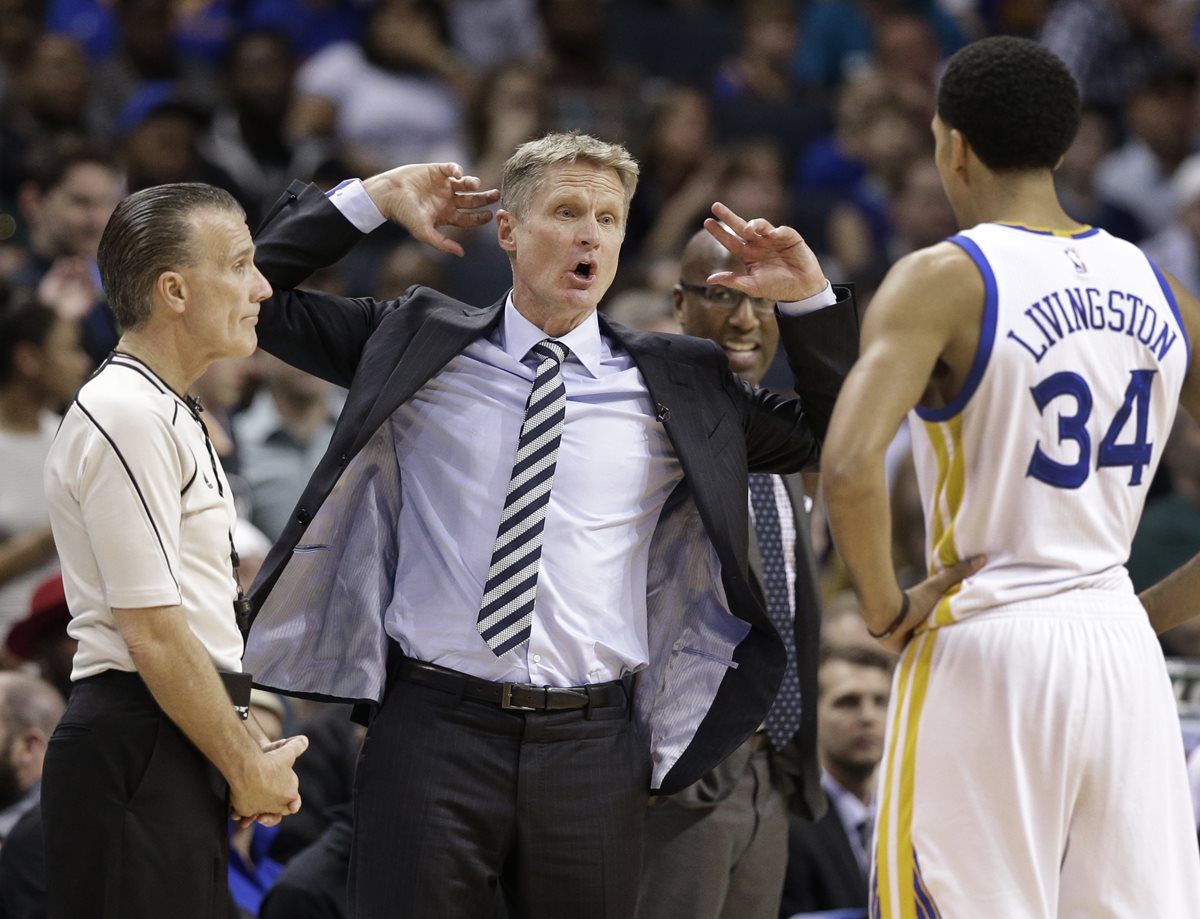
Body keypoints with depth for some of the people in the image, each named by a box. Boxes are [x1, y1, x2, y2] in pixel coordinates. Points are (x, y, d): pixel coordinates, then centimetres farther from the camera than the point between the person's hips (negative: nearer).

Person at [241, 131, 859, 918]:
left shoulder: (676, 385, 9)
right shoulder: (420, 347, 7)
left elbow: (833, 434, 14)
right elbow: (258, 299, 11)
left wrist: (809, 298, 3)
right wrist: (370, 201, 5)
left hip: (593, 742, 1)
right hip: (436, 728, -1)